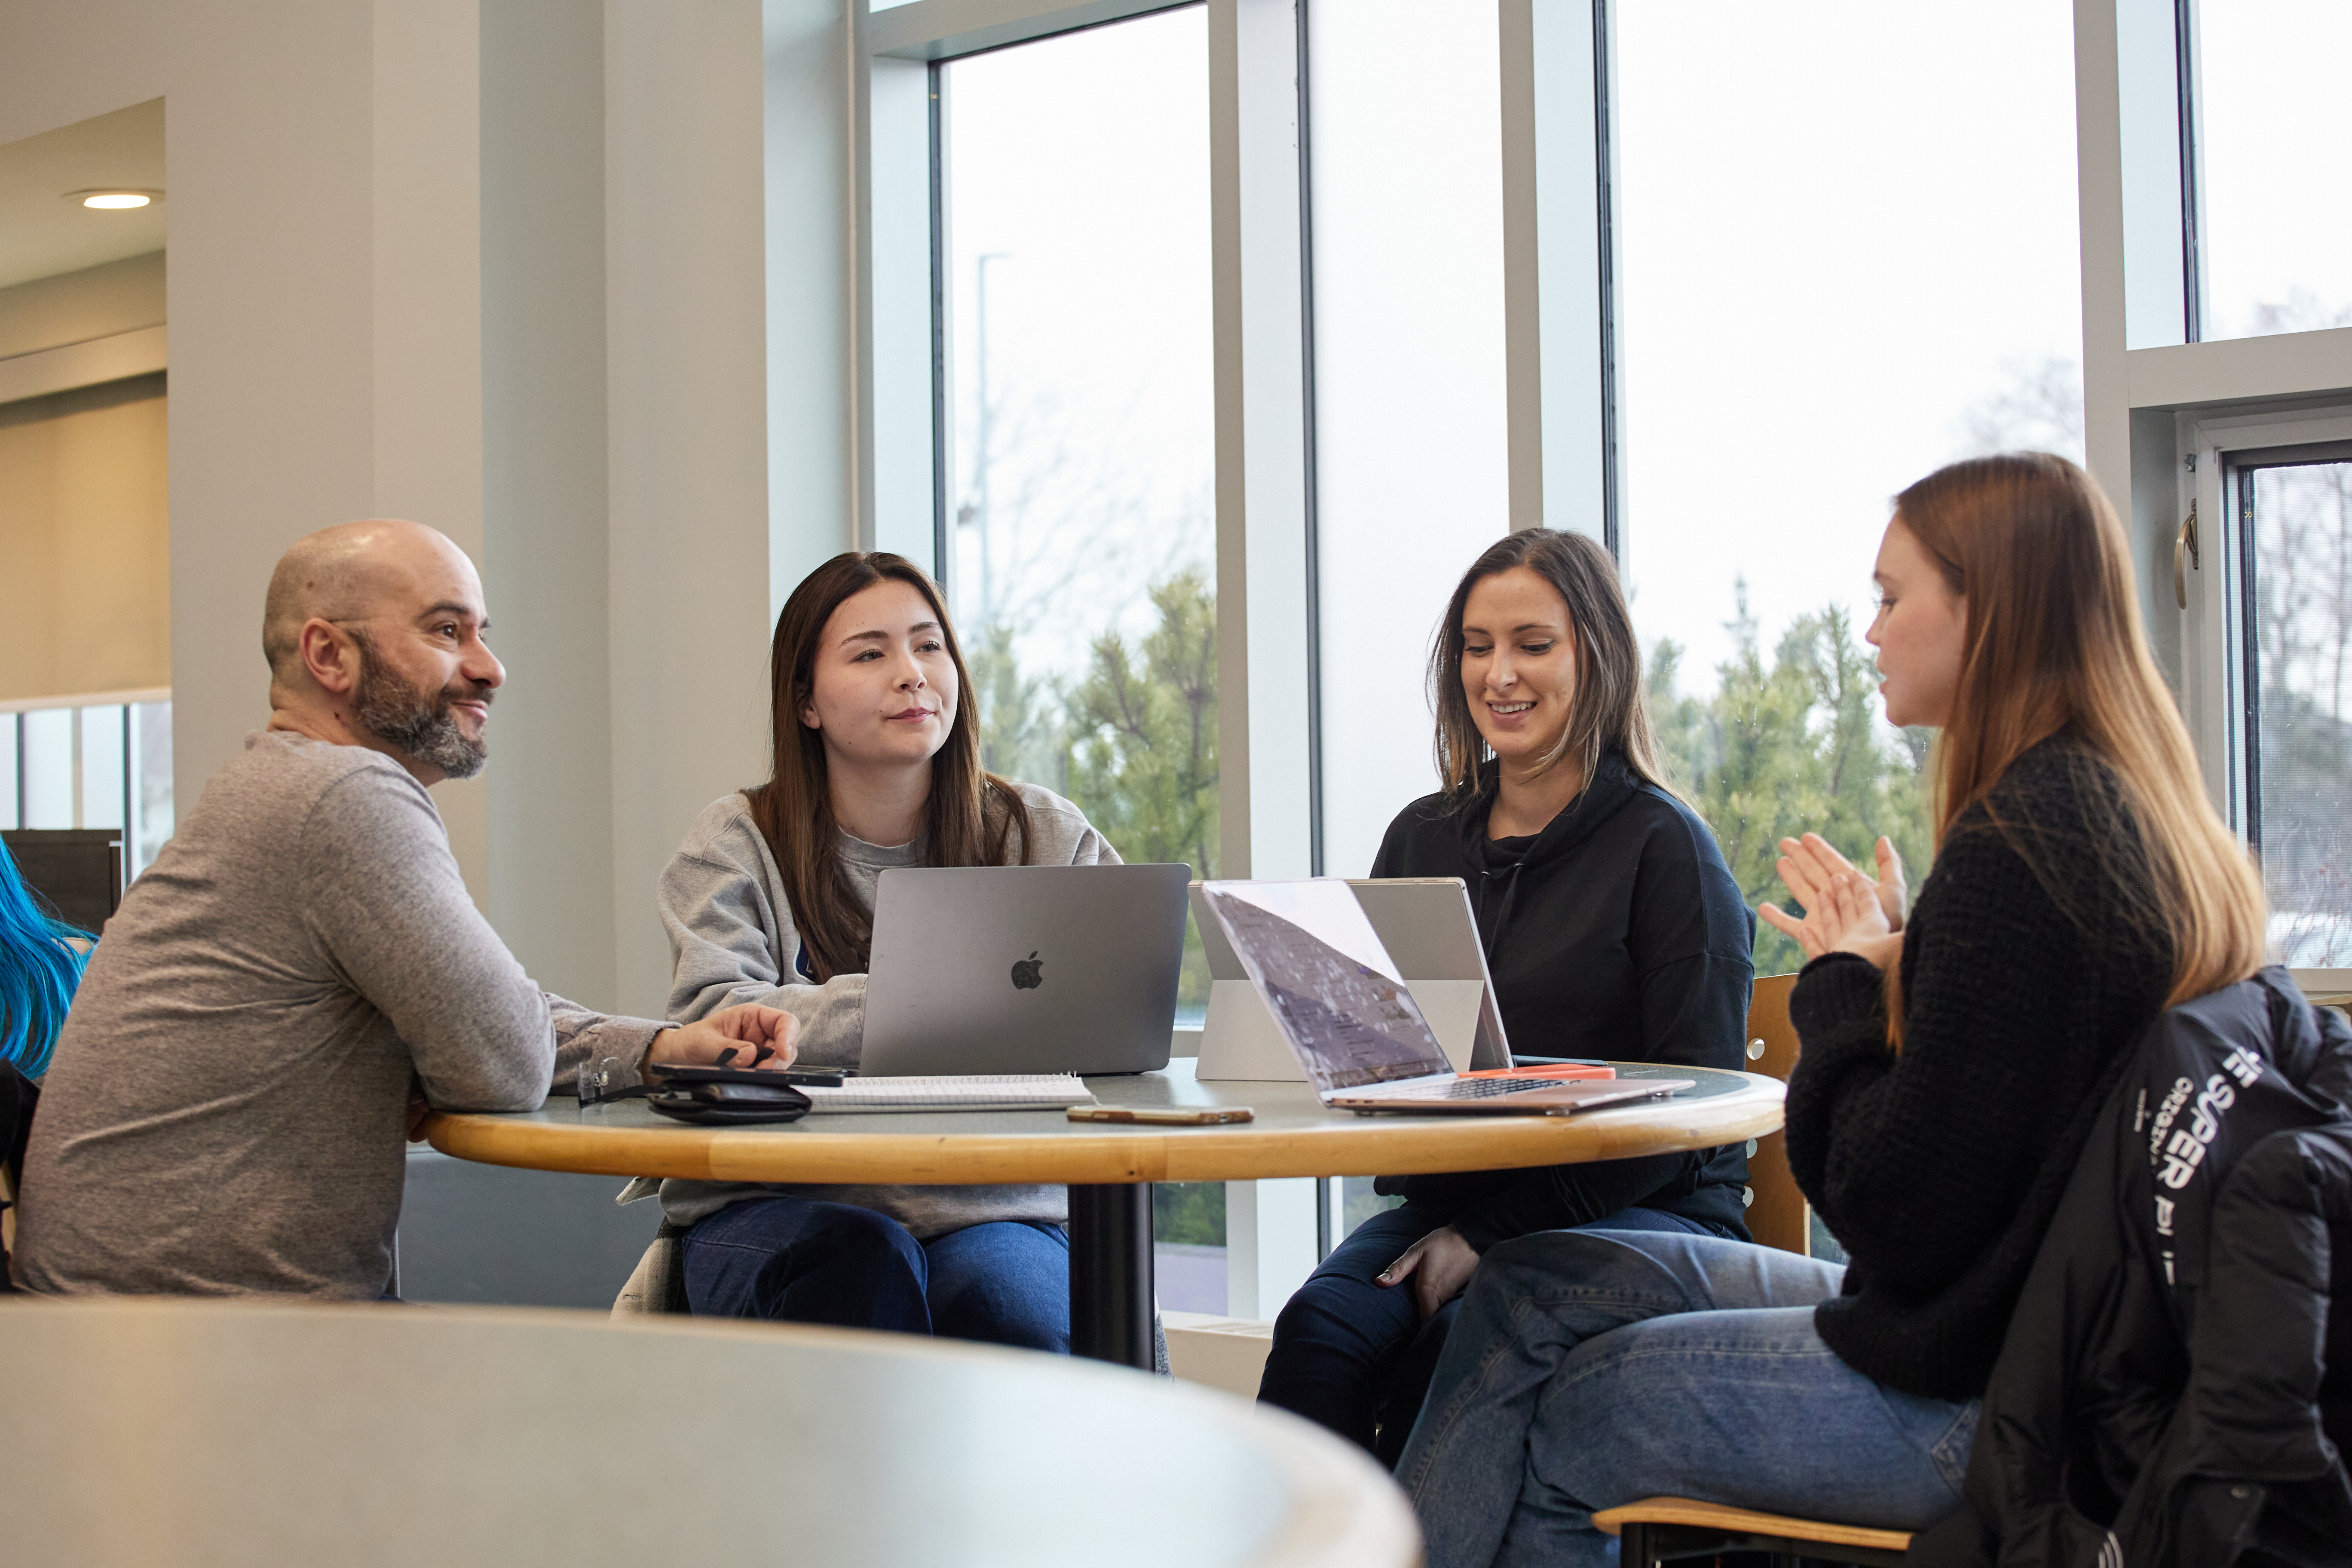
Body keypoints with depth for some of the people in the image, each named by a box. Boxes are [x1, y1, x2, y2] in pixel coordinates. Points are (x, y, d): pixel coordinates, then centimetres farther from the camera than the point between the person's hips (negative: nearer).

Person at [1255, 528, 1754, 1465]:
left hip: (1644, 1216, -4)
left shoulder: (1665, 845, -3)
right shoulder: (1422, 840, 16)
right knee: (1321, 1326, -27)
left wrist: (1492, 1235, -15)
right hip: (1449, 1201, 5)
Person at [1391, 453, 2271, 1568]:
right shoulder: (2144, 823, 7)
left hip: (1964, 1394, -10)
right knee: (1529, 1287, 12)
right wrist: (1890, 972, 5)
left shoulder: (2016, 844, -22)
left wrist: (1850, 988, -7)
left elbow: (1899, 1213, -21)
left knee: (1546, 1431, 5)